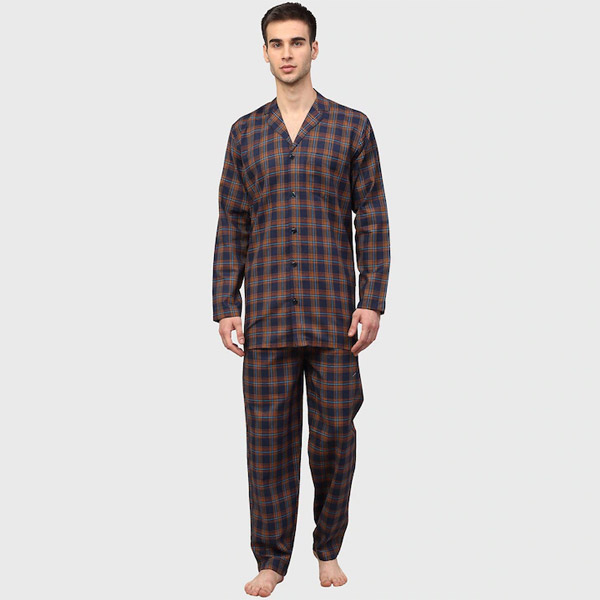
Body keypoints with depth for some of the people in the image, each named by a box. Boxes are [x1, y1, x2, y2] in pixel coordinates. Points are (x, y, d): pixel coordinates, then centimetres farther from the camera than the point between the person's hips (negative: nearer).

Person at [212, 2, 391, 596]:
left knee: (334, 430, 3)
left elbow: (372, 219, 4)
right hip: (266, 312, 1)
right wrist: (225, 307, 3)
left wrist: (372, 302, -4)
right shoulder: (245, 132, 11)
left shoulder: (352, 127, 6)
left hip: (333, 311, -1)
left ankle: (328, 549, 22)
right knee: (269, 434, 3)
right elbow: (231, 224, 10)